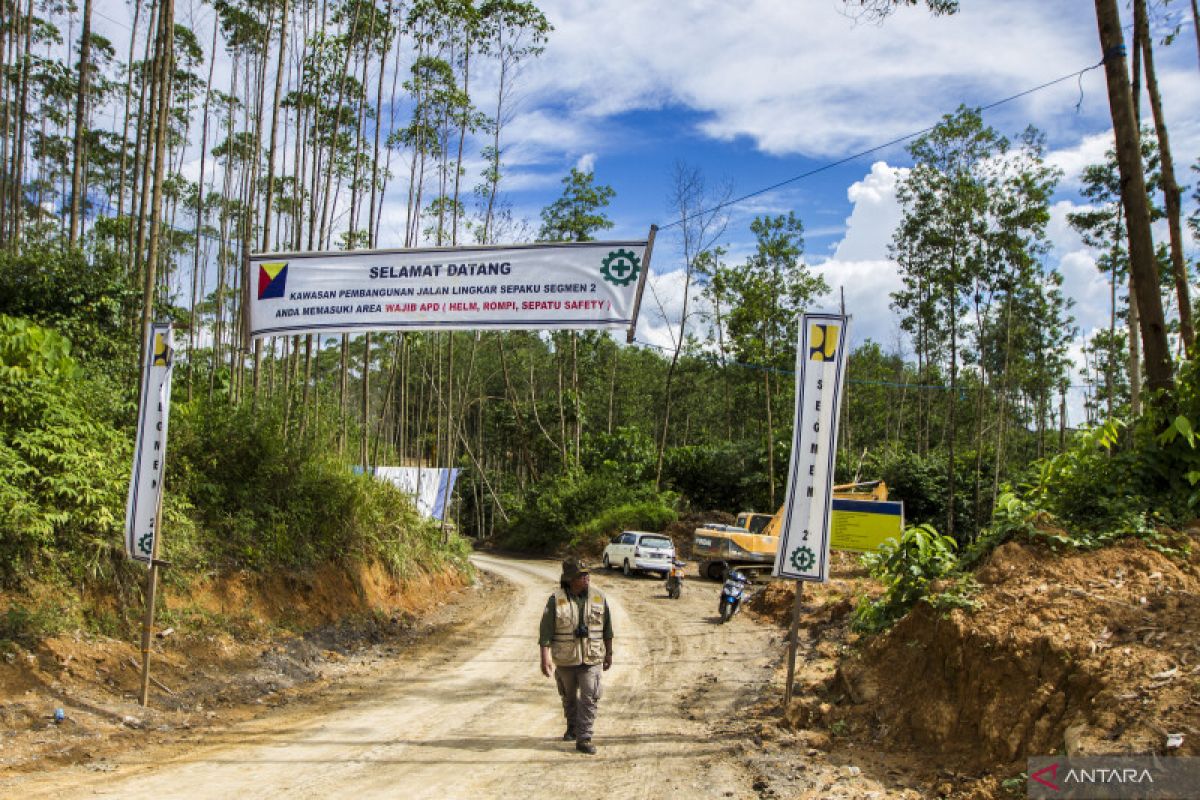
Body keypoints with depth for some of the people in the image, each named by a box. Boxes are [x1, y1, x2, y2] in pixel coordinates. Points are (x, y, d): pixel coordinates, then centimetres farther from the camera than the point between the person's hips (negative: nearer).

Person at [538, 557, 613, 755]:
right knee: (569, 697, 17)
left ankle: (583, 739, -3)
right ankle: (572, 727, 41)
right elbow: (545, 631, -9)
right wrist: (545, 658, -16)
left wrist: (609, 653, 10)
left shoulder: (598, 597, -1)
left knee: (589, 698, -9)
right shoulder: (556, 600, -9)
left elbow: (607, 628, 8)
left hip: (591, 659, 0)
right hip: (564, 659, 0)